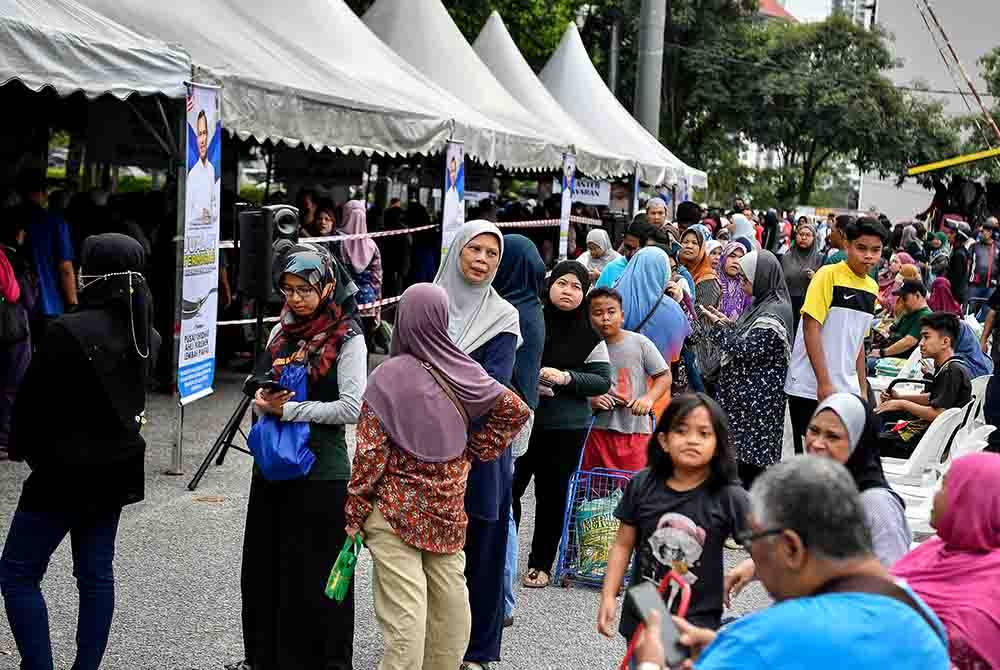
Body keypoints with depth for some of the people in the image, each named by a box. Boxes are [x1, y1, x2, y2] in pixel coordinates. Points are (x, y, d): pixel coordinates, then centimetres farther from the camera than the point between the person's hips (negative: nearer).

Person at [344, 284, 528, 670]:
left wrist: (354, 514, -4)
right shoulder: (463, 373, -1)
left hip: (395, 512, -4)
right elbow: (515, 410, 8)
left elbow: (371, 452, -11)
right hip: (449, 512, 4)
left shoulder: (387, 378, -12)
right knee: (450, 600, 14)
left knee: (404, 612, -4)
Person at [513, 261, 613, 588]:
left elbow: (604, 381, -1)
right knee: (509, 487, -3)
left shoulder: (590, 335, -2)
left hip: (566, 428, 0)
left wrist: (566, 377, -14)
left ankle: (541, 564, 23)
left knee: (552, 494, 8)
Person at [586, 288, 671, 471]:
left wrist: (649, 398, -14)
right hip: (598, 430, 1)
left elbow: (664, 376, 2)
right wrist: (592, 400, -13)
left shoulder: (640, 343, -2)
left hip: (635, 431, -1)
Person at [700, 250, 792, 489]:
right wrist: (728, 323, 11)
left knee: (749, 458, -5)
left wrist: (719, 325, -9)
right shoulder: (763, 305, 13)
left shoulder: (773, 313, -18)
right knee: (743, 454, 12)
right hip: (747, 392, 10)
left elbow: (746, 350, -18)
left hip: (757, 396, -10)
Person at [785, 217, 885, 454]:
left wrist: (863, 389, 15)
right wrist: (824, 383, -17)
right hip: (811, 388, -6)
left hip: (847, 390, 6)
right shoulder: (829, 275, -9)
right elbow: (810, 328, -13)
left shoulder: (872, 288, 11)